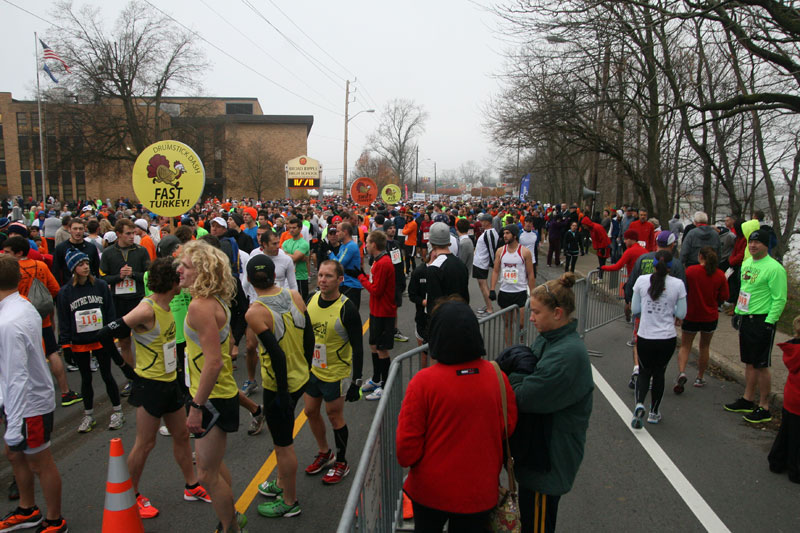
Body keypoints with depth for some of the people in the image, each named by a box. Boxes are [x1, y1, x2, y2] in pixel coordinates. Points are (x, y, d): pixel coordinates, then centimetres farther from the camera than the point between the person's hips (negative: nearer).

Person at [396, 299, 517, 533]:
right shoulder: (497, 375, -14)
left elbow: (407, 447, -17)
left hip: (431, 490, -2)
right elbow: (509, 427, -1)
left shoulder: (423, 381, -23)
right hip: (480, 490, 2)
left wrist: (406, 459, 4)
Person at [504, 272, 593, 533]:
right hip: (538, 446, 9)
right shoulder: (549, 338, 3)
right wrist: (515, 372, -15)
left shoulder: (568, 354, -28)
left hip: (549, 456, -9)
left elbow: (524, 398, -27)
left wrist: (509, 375, -10)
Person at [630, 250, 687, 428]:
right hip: (667, 338, 0)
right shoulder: (678, 284, -7)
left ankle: (639, 404, -10)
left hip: (645, 337, 0)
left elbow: (635, 309, -1)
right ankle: (654, 412, 29)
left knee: (644, 372, 15)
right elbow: (681, 314, -2)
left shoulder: (641, 281, -7)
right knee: (659, 373, 18)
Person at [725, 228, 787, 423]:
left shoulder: (774, 268, -15)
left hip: (762, 321, -8)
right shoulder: (746, 263, 10)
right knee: (749, 363, 16)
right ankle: (747, 400, 28)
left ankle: (764, 408, 10)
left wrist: (768, 323, -19)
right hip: (745, 319, 8)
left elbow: (780, 299, -16)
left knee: (761, 365, -1)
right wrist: (737, 312, 19)